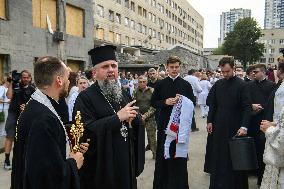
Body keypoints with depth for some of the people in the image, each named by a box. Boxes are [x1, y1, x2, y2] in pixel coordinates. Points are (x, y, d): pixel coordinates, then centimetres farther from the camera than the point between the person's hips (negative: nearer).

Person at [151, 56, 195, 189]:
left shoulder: (186, 84, 4)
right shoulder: (160, 84, 4)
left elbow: (193, 102, 4)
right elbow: (153, 102, 5)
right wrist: (165, 102, -13)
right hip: (164, 122, 0)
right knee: (163, 153, 6)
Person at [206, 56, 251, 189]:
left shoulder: (241, 85, -9)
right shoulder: (218, 84, 4)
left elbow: (247, 107, -12)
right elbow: (212, 104, 10)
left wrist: (244, 126, -20)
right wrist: (210, 121, 5)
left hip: (235, 127, -4)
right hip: (219, 126, 4)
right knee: (218, 155, 11)